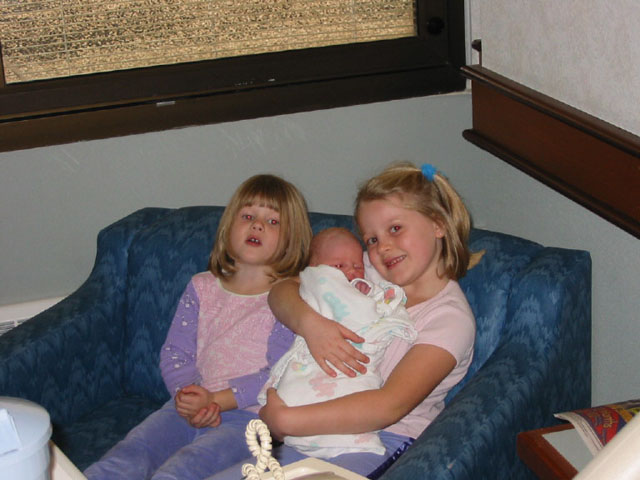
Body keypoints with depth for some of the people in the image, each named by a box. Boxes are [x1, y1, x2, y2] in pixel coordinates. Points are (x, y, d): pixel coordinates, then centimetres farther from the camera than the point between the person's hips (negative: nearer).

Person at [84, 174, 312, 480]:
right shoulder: (201, 288, 17)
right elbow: (174, 352, 12)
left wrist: (215, 399, -16)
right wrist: (189, 398, -9)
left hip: (248, 416, -4)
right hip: (189, 408, 5)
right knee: (128, 455, -22)